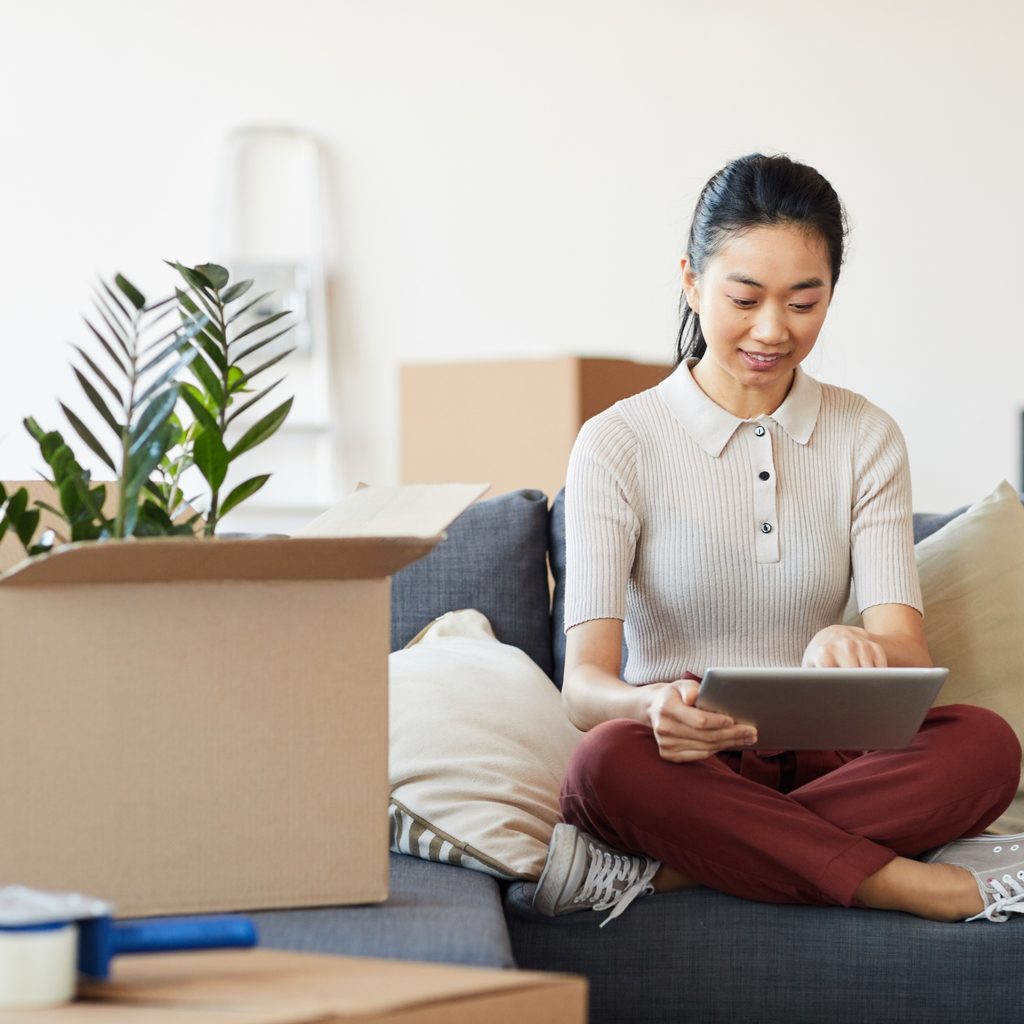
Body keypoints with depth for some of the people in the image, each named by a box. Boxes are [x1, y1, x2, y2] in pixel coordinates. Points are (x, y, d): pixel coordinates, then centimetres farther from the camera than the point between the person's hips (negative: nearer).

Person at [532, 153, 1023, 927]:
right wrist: (656, 706, -40)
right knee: (612, 759, -37)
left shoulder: (866, 438, 8)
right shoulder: (620, 444, -2)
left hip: (821, 760, 3)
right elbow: (584, 684, -14)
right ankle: (915, 884, -28)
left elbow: (908, 650, -7)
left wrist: (857, 649, -33)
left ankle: (663, 869, -29)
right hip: (684, 766, -2)